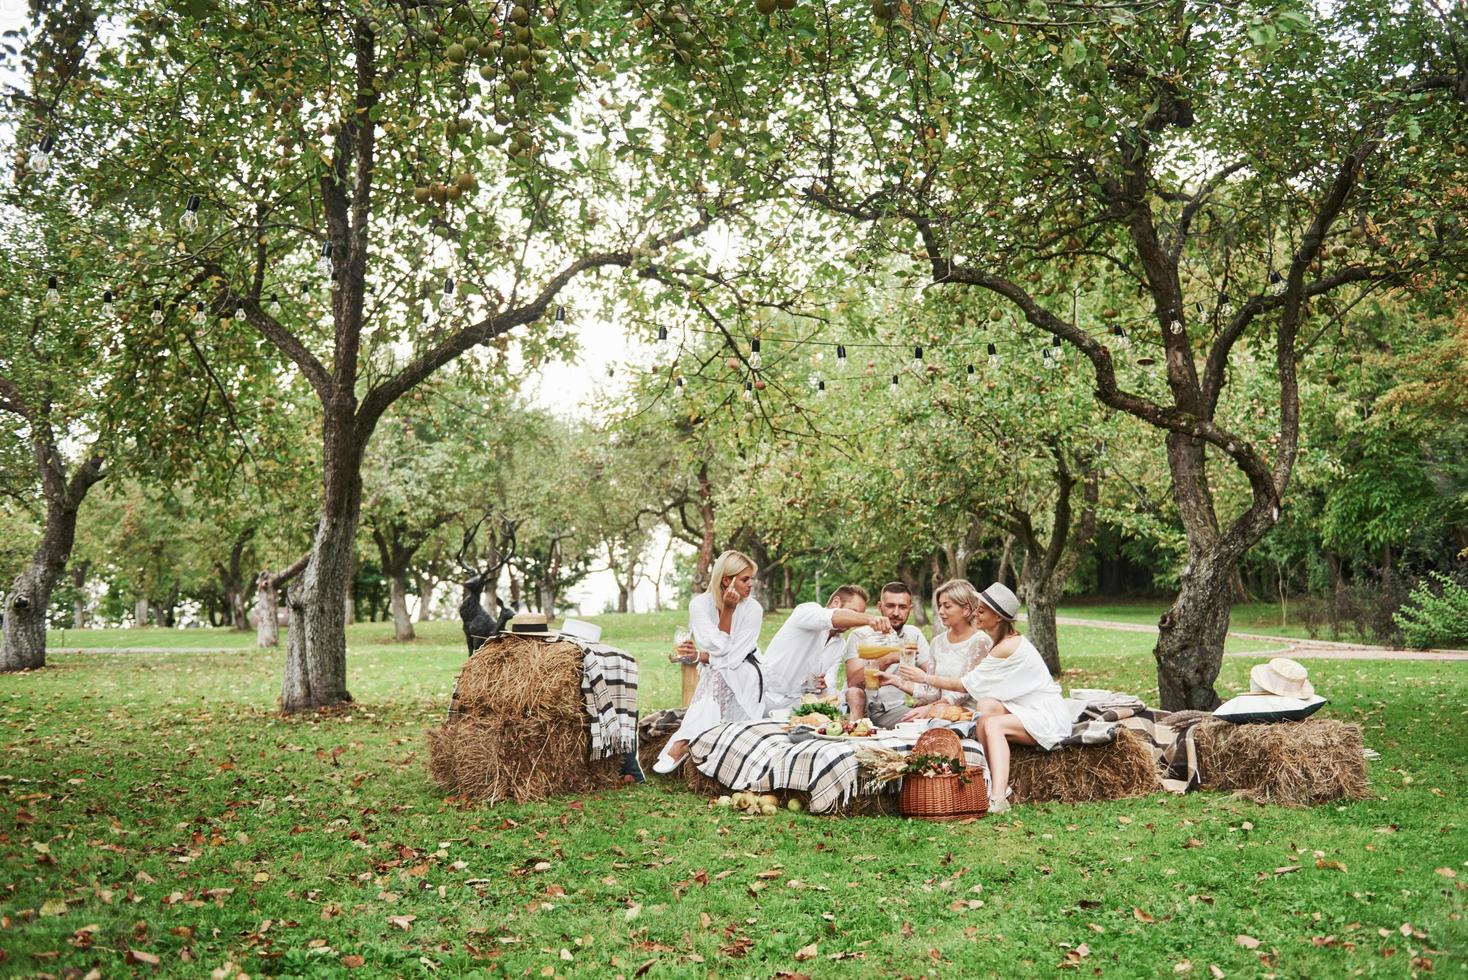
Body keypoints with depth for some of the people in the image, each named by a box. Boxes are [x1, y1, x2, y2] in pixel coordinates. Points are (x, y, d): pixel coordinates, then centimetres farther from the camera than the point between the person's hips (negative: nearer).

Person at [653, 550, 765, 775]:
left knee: (716, 675, -30)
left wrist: (699, 657, -26)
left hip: (746, 677, -2)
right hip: (714, 678, 2)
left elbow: (733, 658, -18)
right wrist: (727, 610, -24)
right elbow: (718, 647, -22)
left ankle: (681, 744, -38)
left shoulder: (752, 609, -14)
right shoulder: (700, 604, -11)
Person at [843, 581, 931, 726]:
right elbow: (853, 683, -23)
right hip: (859, 708, -3)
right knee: (855, 691, -33)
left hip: (893, 708, 3)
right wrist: (888, 659, -36)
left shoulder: (914, 634, 4)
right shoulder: (859, 635, -9)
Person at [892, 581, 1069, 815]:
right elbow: (974, 686, 9)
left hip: (1048, 717, -8)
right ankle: (996, 785, -25)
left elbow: (967, 685, -14)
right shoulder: (1008, 640, 10)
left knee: (992, 723, -28)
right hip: (1028, 711, 8)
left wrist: (924, 677, -7)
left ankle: (998, 798, -37)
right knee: (986, 705, -17)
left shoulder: (1007, 647, -20)